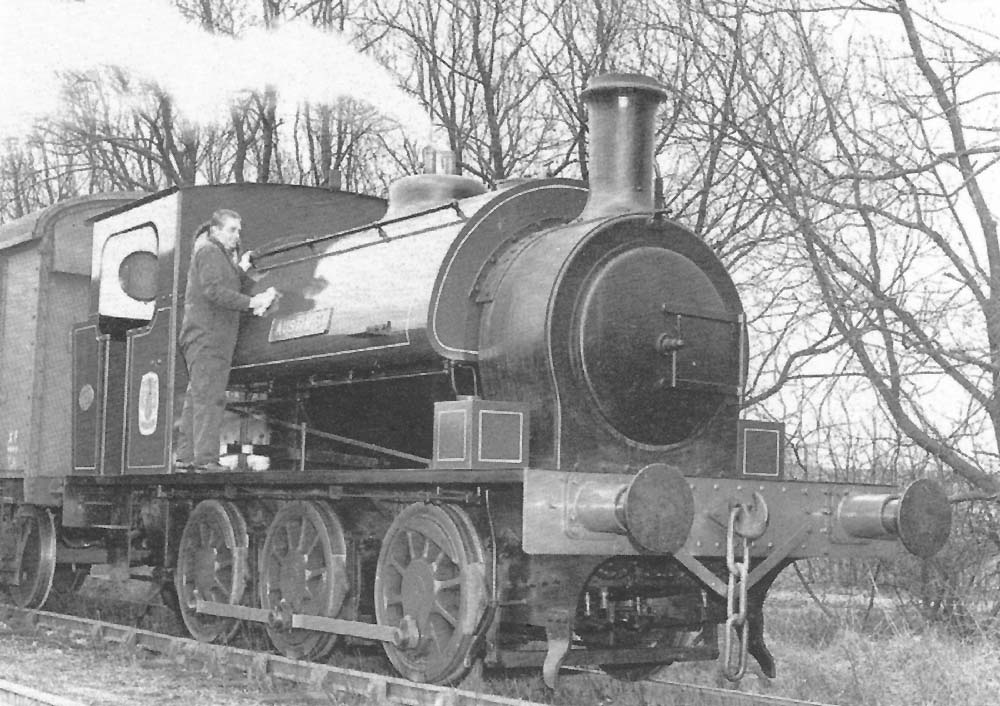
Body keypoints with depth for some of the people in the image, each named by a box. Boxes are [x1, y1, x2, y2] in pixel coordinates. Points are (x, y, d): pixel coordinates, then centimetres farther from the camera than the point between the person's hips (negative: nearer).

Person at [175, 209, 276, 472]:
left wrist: (242, 271, 1)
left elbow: (233, 289, 18)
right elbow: (214, 291, -19)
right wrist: (251, 302, -23)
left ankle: (185, 457, 12)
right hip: (207, 336, -10)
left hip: (215, 338, 10)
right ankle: (206, 459, -19)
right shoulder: (208, 251, -6)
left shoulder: (224, 254, 25)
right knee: (209, 398, -14)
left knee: (196, 397, 9)